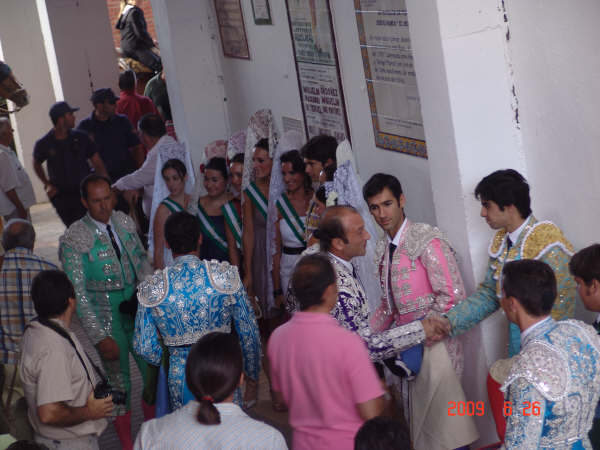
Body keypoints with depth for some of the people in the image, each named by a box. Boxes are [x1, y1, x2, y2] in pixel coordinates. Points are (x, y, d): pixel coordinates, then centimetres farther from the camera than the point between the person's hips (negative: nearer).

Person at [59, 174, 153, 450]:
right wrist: (100, 338, -16)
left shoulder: (124, 222, 2)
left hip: (138, 311, 4)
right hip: (107, 321, -4)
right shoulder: (73, 240, -14)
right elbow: (78, 295, -14)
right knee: (120, 385, 7)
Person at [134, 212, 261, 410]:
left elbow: (144, 347, -2)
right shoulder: (226, 275, -8)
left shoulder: (152, 288, -7)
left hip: (180, 379, 1)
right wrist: (253, 373, 14)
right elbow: (249, 333, -1)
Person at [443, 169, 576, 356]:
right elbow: (488, 293, 12)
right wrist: (448, 323, 0)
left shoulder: (548, 243, -18)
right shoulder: (501, 241, 7)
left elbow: (559, 307, -20)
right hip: (515, 347, 7)